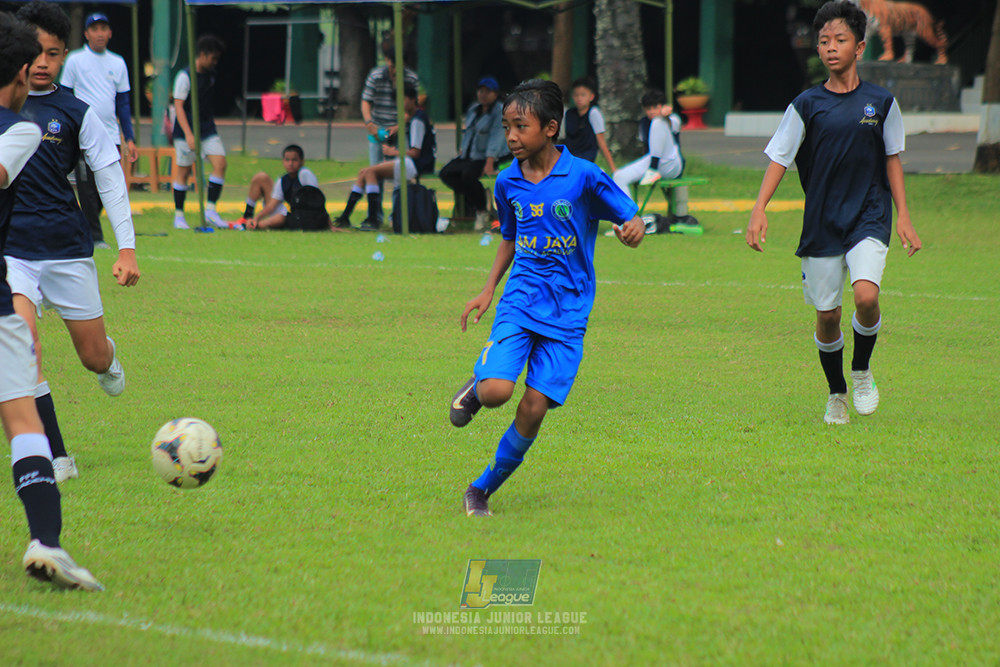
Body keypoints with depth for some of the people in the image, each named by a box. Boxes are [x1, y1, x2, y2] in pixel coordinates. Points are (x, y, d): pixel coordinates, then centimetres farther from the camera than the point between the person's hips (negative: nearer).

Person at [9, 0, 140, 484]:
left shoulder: (75, 114, 0)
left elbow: (110, 179, 2)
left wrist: (127, 248, -3)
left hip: (67, 248, 0)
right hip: (11, 249, 0)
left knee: (93, 357, 6)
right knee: (24, 344, -20)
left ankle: (108, 359, 47)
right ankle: (56, 458, -14)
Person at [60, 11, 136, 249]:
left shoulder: (118, 63, 13)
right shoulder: (75, 60, 2)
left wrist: (130, 139, 11)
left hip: (111, 137, 4)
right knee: (87, 187, -8)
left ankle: (83, 228, 17)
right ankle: (95, 236, -4)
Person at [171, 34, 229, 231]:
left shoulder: (210, 74, 9)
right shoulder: (185, 76, -12)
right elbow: (178, 105, -16)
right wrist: (188, 135, -24)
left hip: (207, 128, 6)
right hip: (186, 130, -6)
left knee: (220, 163, -10)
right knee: (183, 171, 0)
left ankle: (210, 210, -6)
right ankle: (178, 216, 10)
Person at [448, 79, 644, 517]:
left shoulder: (584, 176, -9)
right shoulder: (508, 182, 4)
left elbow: (629, 217, -3)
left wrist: (632, 228, -27)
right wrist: (488, 290, 13)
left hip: (567, 312, -2)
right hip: (520, 301, 2)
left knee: (533, 409, -6)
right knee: (497, 392, -20)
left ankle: (484, 488, 12)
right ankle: (477, 384, 17)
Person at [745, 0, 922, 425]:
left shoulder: (880, 102, 3)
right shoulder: (807, 105, 0)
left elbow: (891, 160, 12)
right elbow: (779, 159, 0)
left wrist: (902, 216, 7)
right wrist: (759, 209, -13)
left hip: (869, 218, -1)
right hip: (822, 223, 1)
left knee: (866, 295, -23)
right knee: (827, 316, 3)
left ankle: (862, 370, 4)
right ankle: (836, 394, 27)